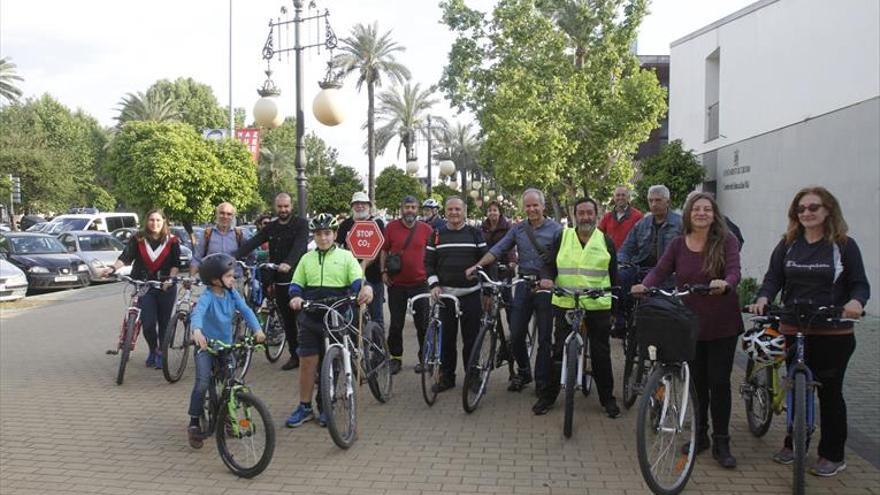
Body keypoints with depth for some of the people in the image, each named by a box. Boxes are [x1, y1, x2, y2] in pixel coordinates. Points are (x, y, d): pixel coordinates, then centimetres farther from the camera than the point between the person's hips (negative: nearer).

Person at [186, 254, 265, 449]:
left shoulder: (232, 294, -3)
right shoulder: (207, 297, -19)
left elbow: (245, 310, -9)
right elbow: (198, 313, -36)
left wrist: (257, 329, -25)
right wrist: (197, 331, -57)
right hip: (206, 345, -5)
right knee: (203, 383, -18)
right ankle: (194, 424, -3)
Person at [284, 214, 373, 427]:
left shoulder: (345, 256, 4)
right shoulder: (307, 258, 11)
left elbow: (357, 280, -6)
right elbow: (296, 284, 12)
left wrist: (365, 288, -29)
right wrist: (296, 297, -10)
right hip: (311, 317, 2)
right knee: (308, 362, 2)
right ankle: (304, 407, 14)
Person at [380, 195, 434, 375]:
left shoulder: (426, 229, 1)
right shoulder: (391, 227, 1)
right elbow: (384, 250, 8)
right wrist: (383, 271, 1)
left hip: (420, 283, 0)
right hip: (396, 284, 0)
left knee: (423, 324, 6)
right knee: (396, 324, 8)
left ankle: (424, 358, 18)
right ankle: (396, 357, 21)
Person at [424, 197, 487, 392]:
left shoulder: (475, 233, 4)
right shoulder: (437, 234, 7)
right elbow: (429, 262, 8)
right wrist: (434, 284, -6)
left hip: (471, 294, -1)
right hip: (445, 294, 1)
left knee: (471, 338, 3)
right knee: (447, 338, 6)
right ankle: (447, 376, 17)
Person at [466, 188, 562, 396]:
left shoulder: (555, 229, -3)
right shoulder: (518, 229, 8)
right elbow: (498, 249, 2)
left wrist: (552, 279, -23)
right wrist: (477, 266, -10)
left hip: (545, 288, -3)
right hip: (523, 286, 3)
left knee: (545, 338, 4)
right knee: (516, 334, 4)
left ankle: (542, 382, 15)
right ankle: (523, 372, 26)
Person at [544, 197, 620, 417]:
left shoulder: (606, 241, 7)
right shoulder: (562, 237, 7)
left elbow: (613, 275, 10)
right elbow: (550, 265, 10)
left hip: (598, 306, 0)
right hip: (565, 303, 0)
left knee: (601, 353, 8)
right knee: (559, 351, 4)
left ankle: (607, 398, 22)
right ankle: (549, 395, 16)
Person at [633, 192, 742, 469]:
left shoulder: (726, 241, -6)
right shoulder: (678, 244, 3)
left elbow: (734, 271, -18)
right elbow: (660, 271, -4)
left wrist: (725, 284, -41)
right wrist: (645, 285, -25)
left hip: (722, 324, -2)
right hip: (690, 323, 3)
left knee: (719, 382, 2)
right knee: (697, 381, 12)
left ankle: (721, 443, 14)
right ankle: (700, 435, 27)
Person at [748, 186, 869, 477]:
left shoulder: (844, 245, -3)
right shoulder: (787, 245, 6)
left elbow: (860, 284, -2)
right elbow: (774, 278, 2)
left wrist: (856, 301, -24)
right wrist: (763, 298, -19)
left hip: (833, 333, -3)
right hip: (794, 330, 3)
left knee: (829, 391, 6)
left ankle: (833, 455, 19)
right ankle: (793, 443, 29)